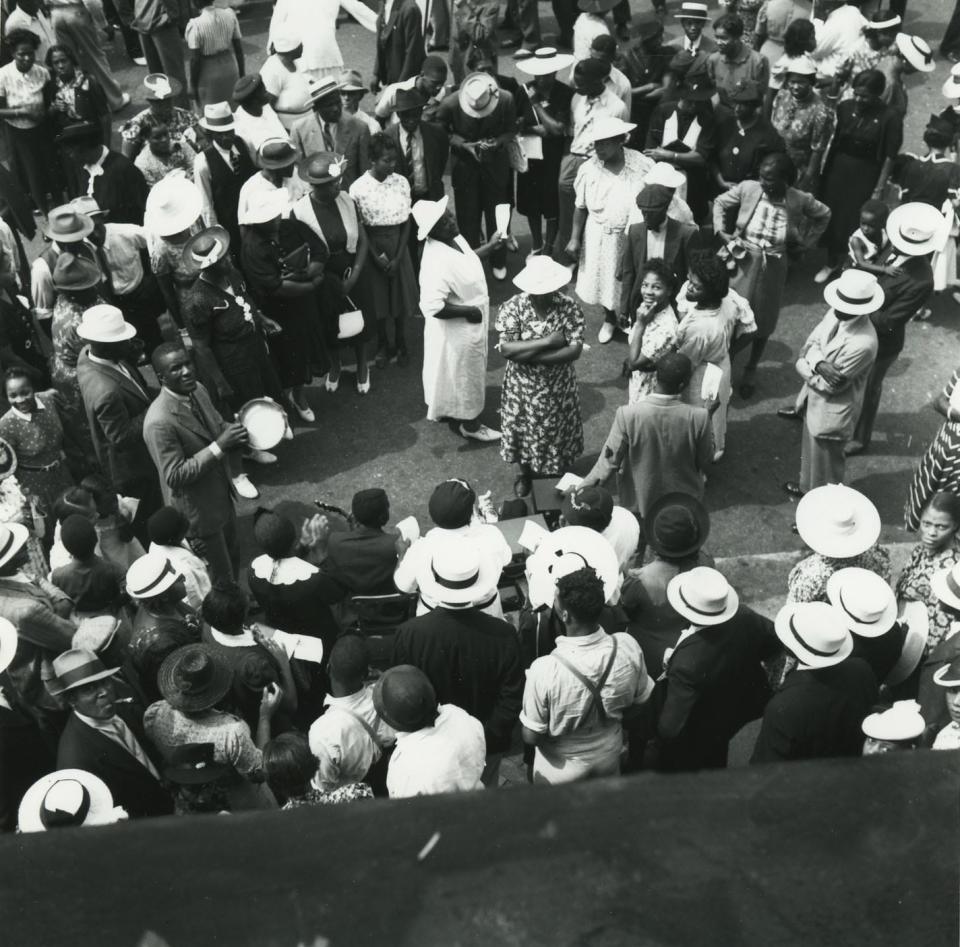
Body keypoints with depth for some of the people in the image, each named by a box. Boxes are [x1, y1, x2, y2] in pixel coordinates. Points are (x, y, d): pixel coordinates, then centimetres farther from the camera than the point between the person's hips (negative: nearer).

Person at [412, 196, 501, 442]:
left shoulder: (453, 239, -6)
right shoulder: (438, 263, -36)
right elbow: (432, 307, -38)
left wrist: (491, 246, 8)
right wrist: (468, 311, -27)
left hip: (467, 326, 9)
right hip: (457, 329, -9)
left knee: (455, 373, 28)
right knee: (464, 375, 13)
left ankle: (447, 408, 50)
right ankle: (469, 424, 35)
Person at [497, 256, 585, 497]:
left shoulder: (569, 308, -17)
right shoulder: (513, 307, -18)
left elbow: (575, 350, -24)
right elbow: (506, 349, -27)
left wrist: (527, 353, -28)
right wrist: (547, 341, -30)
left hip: (558, 386, 0)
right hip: (522, 385, 0)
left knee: (557, 431, 19)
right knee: (523, 430, 19)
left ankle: (556, 473, 46)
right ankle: (524, 473, 46)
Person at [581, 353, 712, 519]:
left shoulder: (627, 415, -27)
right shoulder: (699, 417, -25)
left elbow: (609, 462, -17)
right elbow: (703, 462, -9)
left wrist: (582, 488, -1)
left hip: (638, 502, 0)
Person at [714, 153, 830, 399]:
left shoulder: (801, 200, -16)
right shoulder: (747, 188, -15)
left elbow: (824, 215, 6)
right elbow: (720, 202, 4)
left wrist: (805, 242, 1)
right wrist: (721, 231, -7)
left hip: (772, 267, 0)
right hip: (743, 261, 0)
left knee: (763, 321, 15)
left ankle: (751, 369, 36)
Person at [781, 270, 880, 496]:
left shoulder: (862, 344, -38)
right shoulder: (836, 314, -15)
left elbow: (830, 386, -28)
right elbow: (812, 342, -7)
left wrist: (803, 367, -13)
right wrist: (819, 364, -29)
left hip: (833, 410, -7)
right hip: (815, 397, 7)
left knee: (823, 455, 19)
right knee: (812, 443, 30)